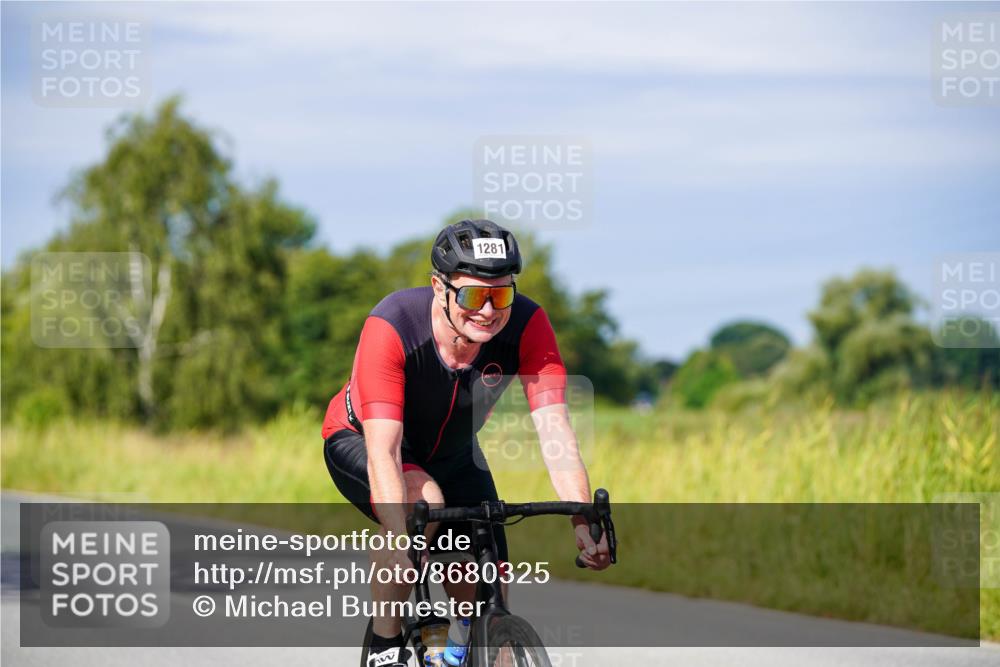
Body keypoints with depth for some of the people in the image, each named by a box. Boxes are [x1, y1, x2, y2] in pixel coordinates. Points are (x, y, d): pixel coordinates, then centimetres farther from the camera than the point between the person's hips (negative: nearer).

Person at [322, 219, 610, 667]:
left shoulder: (527, 326, -28)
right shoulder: (392, 328, -37)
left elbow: (555, 432, -35)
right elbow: (383, 451, -43)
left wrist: (584, 524, -49)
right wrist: (400, 544, -56)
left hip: (451, 453, 4)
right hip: (360, 441, -4)